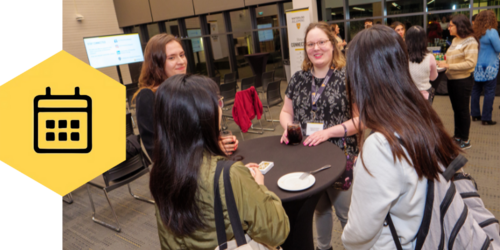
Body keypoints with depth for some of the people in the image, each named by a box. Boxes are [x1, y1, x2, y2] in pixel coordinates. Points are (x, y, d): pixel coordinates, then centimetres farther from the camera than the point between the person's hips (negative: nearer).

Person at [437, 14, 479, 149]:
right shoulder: (455, 40, 8)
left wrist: (448, 65, -24)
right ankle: (457, 136, 29)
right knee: (456, 109, 16)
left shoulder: (470, 42, -14)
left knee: (463, 110, 3)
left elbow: (471, 63, -21)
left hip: (463, 80, -8)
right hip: (452, 79, 8)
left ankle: (465, 140, 15)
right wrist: (444, 62, 0)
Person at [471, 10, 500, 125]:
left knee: (476, 90, 12)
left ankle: (475, 114, 20)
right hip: (489, 67, -6)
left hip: (477, 66, 6)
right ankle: (486, 119, 2)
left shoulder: (475, 33, 3)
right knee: (489, 92, 0)